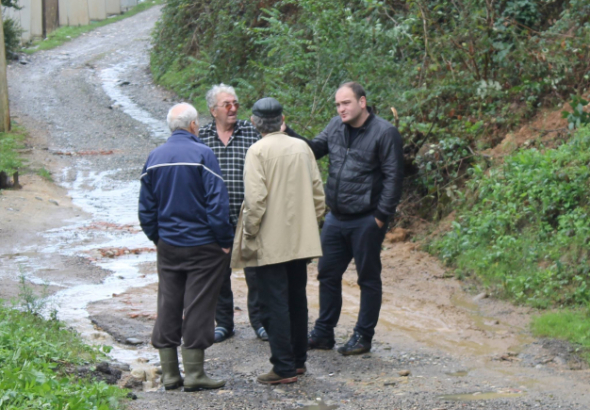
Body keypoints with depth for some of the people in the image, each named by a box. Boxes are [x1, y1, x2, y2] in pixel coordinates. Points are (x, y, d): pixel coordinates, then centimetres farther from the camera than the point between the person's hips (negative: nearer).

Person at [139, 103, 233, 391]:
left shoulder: (154, 158, 5)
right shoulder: (202, 154, -12)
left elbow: (146, 207, 9)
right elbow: (217, 203, -15)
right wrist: (225, 241, -8)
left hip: (168, 247, 5)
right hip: (202, 246, -5)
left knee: (168, 307, 9)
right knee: (198, 307, 1)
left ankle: (169, 373, 13)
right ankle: (193, 374, 3)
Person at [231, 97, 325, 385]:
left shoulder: (258, 151, -12)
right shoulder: (302, 147, 7)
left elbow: (255, 198, -18)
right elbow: (317, 190, 10)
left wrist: (249, 233, -9)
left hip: (270, 242, -6)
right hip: (301, 239, 6)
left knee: (274, 304, -3)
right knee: (296, 299, 16)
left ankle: (284, 368, -3)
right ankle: (299, 359, 24)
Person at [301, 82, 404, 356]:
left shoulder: (384, 133, -11)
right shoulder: (336, 126, 9)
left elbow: (393, 177, -11)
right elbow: (314, 149, 14)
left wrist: (381, 216, -14)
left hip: (366, 220, -7)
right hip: (335, 218, 7)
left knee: (368, 278, 5)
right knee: (327, 274, 12)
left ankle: (363, 337, 14)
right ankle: (323, 333, 23)